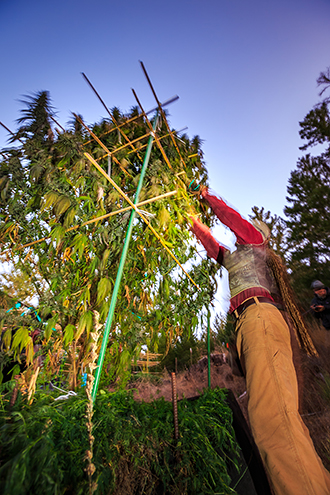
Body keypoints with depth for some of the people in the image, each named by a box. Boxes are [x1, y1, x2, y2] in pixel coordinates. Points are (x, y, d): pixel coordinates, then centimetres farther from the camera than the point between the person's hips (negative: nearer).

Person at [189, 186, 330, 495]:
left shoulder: (255, 242, 21)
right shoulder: (235, 258, 40)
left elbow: (231, 217, 17)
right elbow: (212, 246, 51)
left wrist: (207, 196, 35)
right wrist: (195, 224, 61)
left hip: (259, 314, -9)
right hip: (248, 322, 9)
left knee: (272, 412, -24)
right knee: (265, 411, 1)